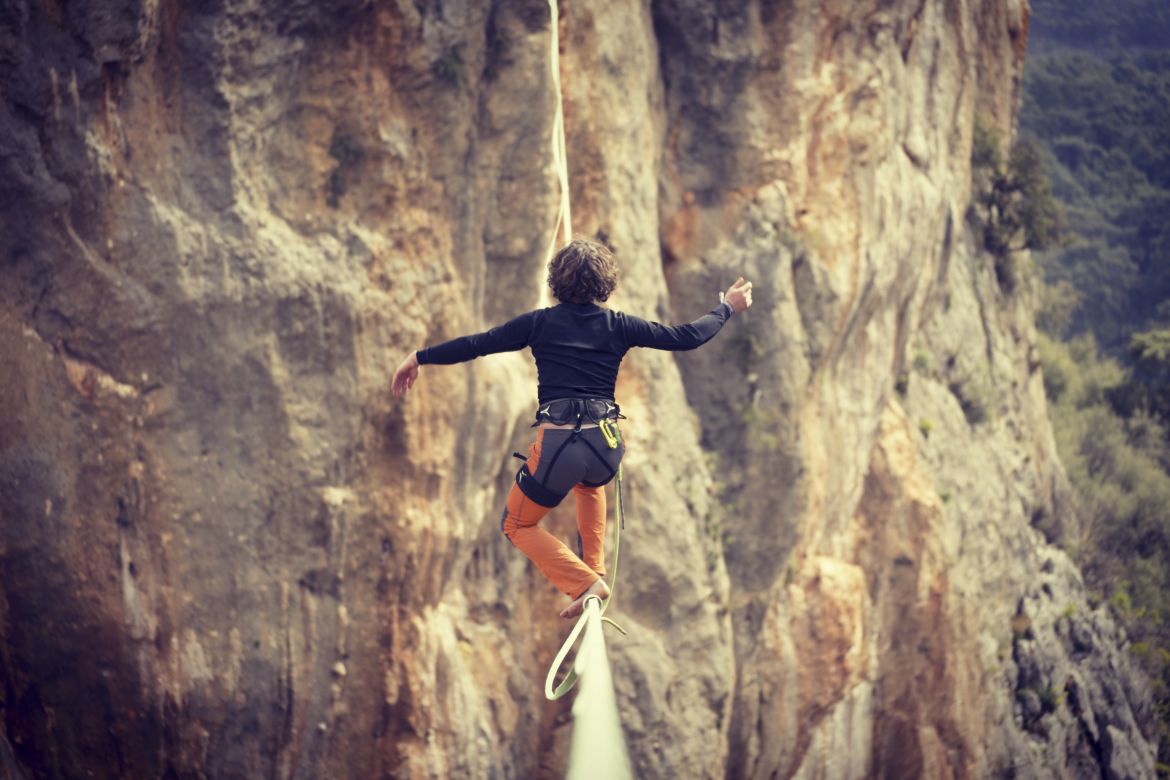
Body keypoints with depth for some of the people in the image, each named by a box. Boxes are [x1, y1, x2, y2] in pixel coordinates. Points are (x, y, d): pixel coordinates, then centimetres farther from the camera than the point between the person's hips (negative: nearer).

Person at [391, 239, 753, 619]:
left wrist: (420, 357, 14)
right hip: (606, 445, 3)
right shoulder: (618, 326, 8)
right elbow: (687, 337, 13)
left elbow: (476, 344, 4)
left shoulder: (541, 322, 4)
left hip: (557, 444, -3)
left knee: (517, 525, 18)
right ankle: (594, 569, 35)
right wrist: (726, 307, 29)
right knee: (589, 483, 41)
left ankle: (584, 583, -2)